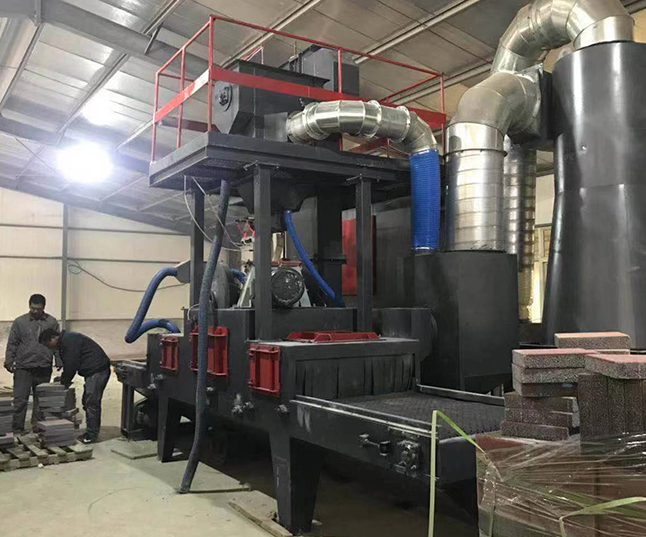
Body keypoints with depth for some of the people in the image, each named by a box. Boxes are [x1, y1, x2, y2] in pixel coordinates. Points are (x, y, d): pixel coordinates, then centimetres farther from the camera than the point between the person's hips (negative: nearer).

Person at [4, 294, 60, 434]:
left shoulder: (52, 322, 5)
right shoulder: (20, 322, 4)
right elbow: (12, 343, 6)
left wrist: (59, 361, 3)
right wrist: (9, 360, -2)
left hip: (44, 368, 1)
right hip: (23, 367, -1)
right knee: (20, 399, -1)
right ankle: (17, 429, 9)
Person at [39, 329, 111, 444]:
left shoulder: (69, 340, -16)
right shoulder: (64, 341, 18)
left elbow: (71, 364, -17)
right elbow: (68, 364, 22)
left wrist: (64, 381, -6)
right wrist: (63, 379, 11)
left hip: (97, 370, -11)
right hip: (92, 371, 11)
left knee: (91, 402, -9)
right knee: (87, 401, 14)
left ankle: (92, 433, -4)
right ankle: (90, 430, 21)